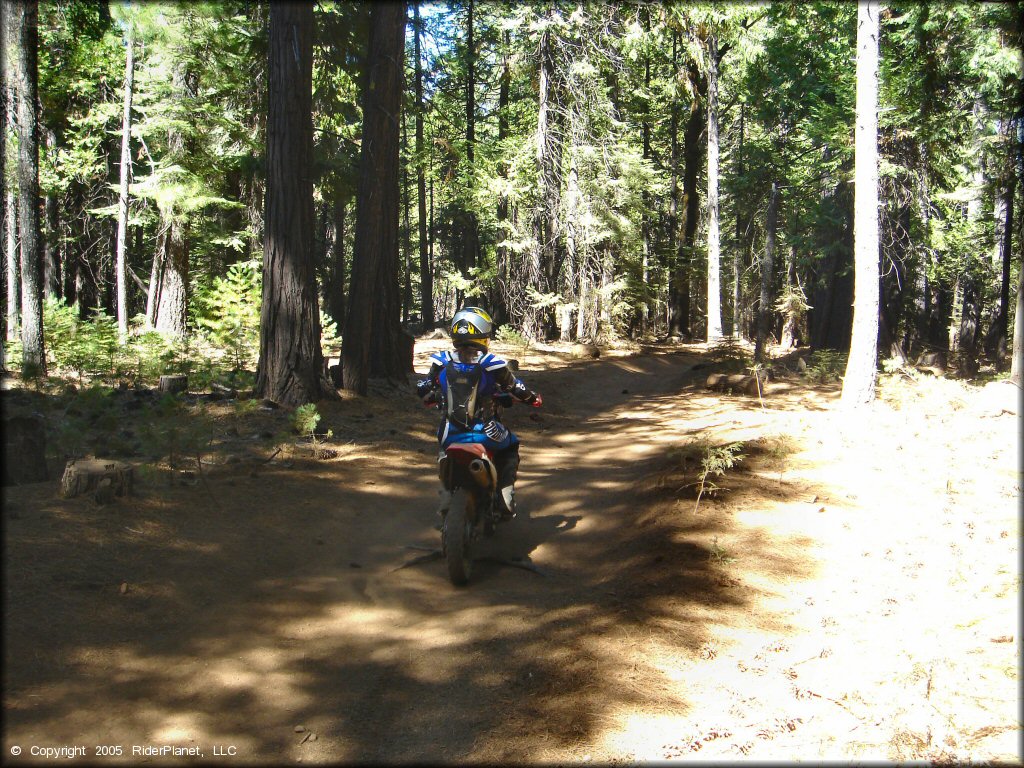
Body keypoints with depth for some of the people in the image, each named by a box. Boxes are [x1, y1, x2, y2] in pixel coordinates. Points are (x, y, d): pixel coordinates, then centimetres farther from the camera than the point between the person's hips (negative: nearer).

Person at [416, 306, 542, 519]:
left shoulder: (442, 361, -3)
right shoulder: (490, 363, -11)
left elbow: (422, 389, 5)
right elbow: (517, 389, -3)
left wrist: (432, 397, 29)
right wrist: (534, 398, 18)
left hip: (451, 435, 3)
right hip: (485, 434, -2)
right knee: (510, 448, 27)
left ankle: (446, 497, 24)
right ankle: (505, 499, 14)